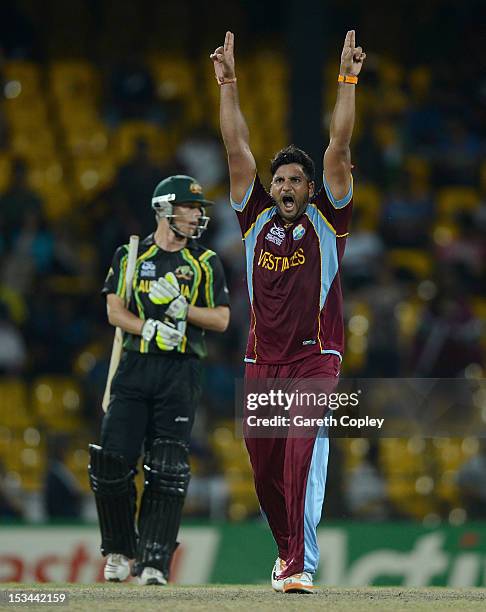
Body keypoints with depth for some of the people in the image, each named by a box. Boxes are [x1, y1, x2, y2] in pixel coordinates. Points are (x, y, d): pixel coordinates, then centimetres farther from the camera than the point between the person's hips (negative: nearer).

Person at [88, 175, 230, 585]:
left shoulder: (206, 263, 12)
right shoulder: (130, 256, 10)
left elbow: (222, 320, 5)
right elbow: (115, 311, 1)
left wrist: (182, 308, -11)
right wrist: (152, 328, -15)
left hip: (181, 371, 0)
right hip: (135, 366, 0)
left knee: (167, 470, -8)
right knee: (112, 459, -8)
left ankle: (154, 563, -7)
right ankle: (119, 551, 11)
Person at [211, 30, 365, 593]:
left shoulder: (326, 218, 2)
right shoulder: (256, 219, 8)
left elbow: (339, 147, -5)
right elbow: (237, 150, 3)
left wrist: (347, 81, -12)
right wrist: (227, 85, -3)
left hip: (315, 357, -4)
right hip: (262, 360, 4)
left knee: (305, 457, -17)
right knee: (264, 466, 9)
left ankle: (300, 567, -22)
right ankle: (289, 548, 32)